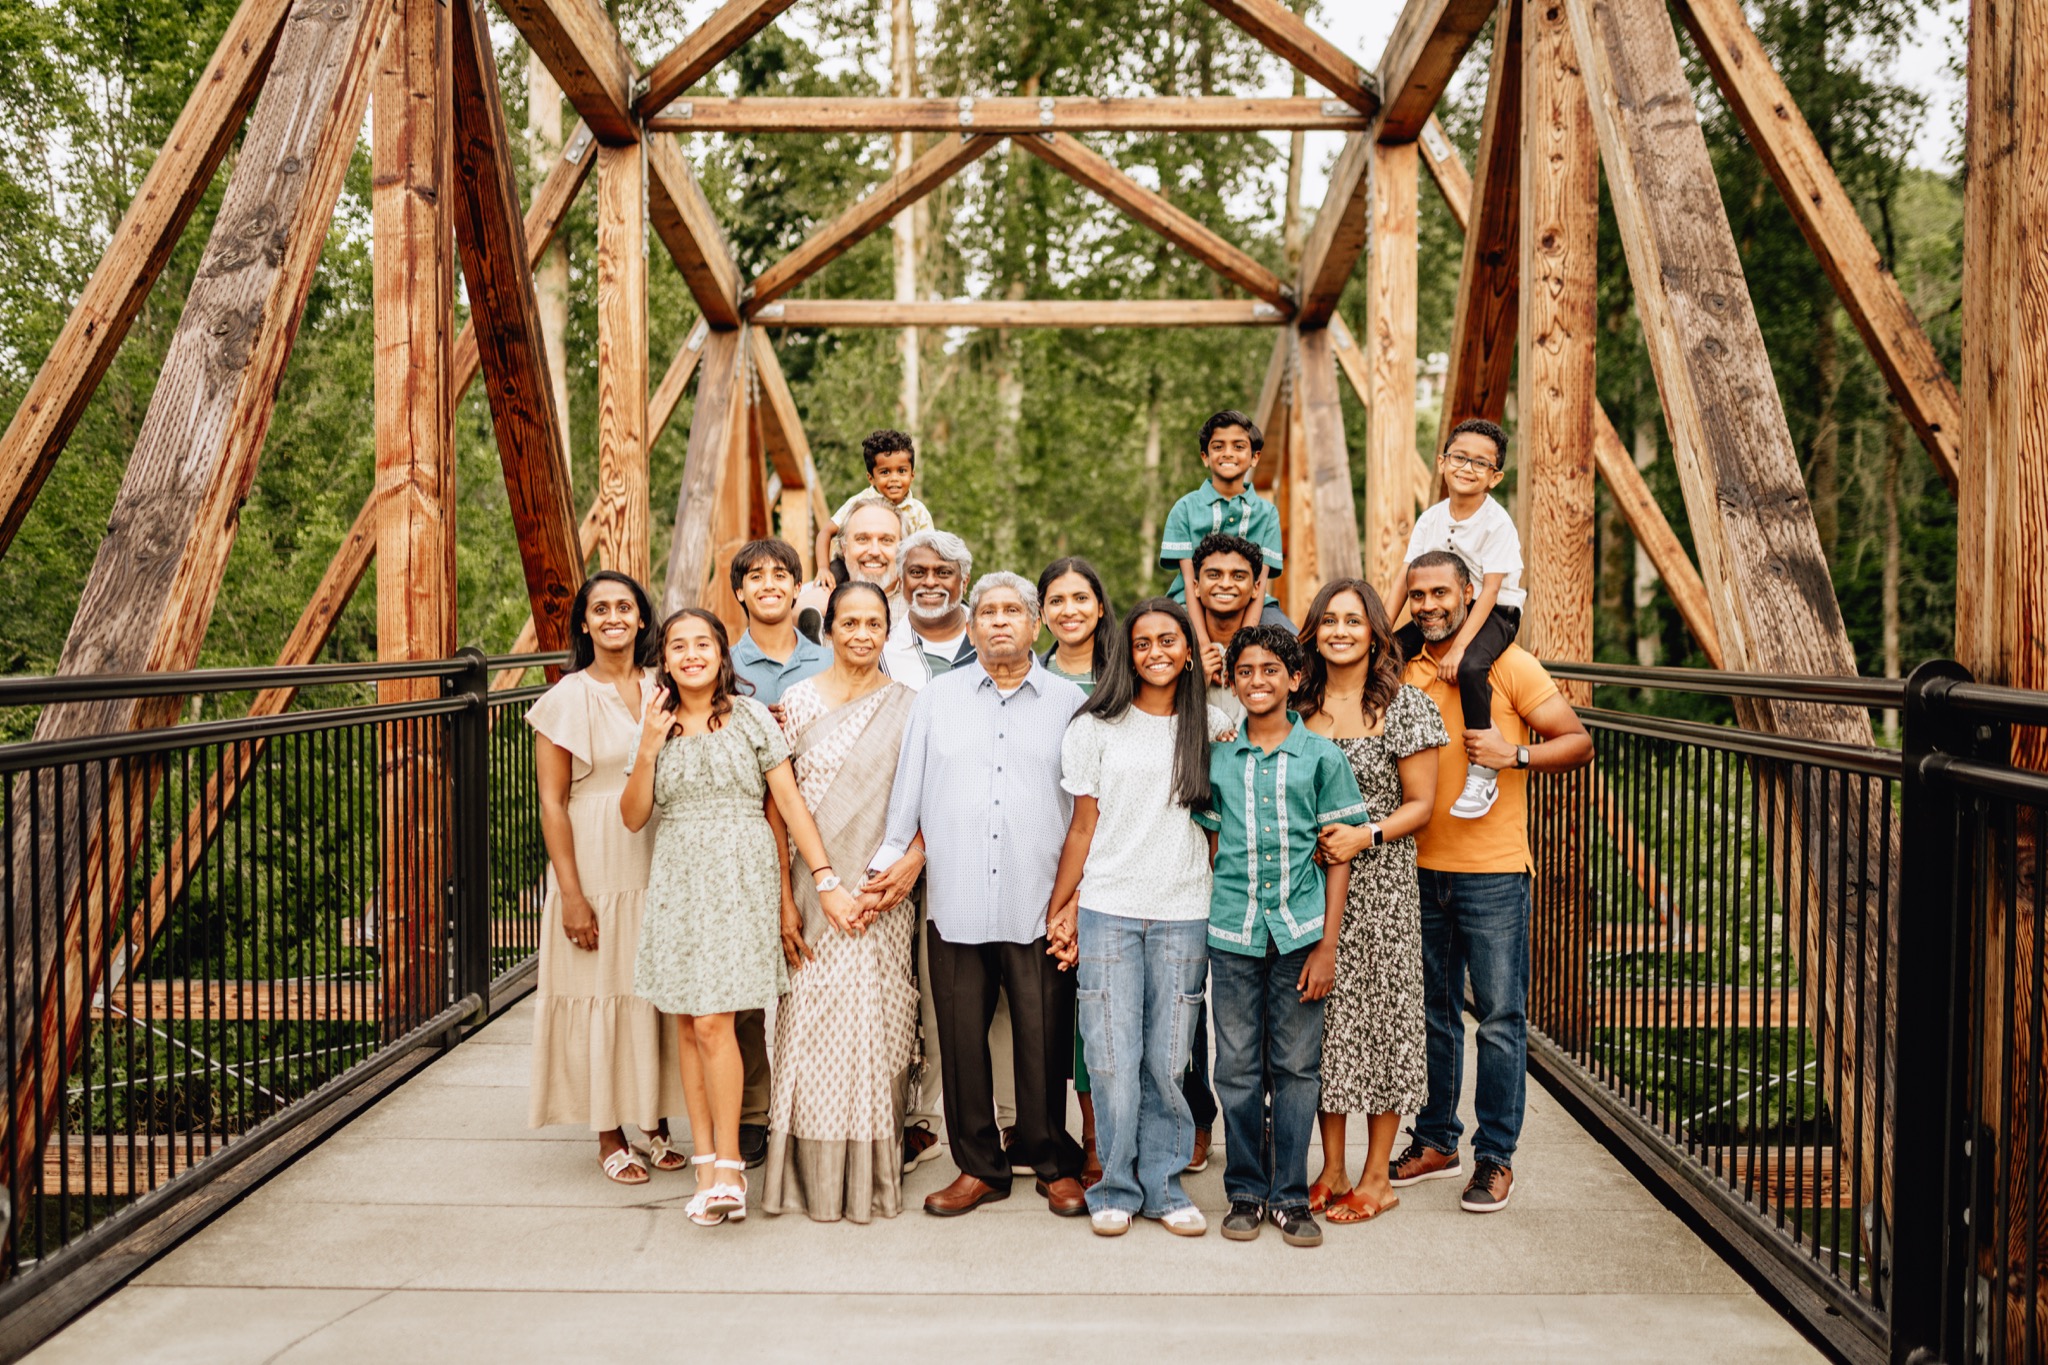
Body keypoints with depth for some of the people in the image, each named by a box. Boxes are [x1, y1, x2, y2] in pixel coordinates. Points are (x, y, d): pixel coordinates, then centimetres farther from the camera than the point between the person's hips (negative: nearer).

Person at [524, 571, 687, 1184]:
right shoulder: (568, 698, -4)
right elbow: (552, 803, -7)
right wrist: (571, 894, -11)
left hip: (661, 867, 4)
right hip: (596, 870, -3)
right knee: (601, 997, 2)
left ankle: (657, 1123, 23)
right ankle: (610, 1137, 16)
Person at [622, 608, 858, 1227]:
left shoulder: (751, 717, 1)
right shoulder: (656, 725, 10)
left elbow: (790, 803, -3)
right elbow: (633, 817, 5)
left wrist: (825, 880, -10)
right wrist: (649, 746, -8)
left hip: (740, 880, -4)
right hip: (677, 884, 4)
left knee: (712, 1022, -11)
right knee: (688, 1027, 5)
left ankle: (727, 1169, -3)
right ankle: (706, 1160, 13)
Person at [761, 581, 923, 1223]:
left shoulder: (908, 707, 4)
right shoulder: (799, 700, 2)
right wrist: (784, 899, -6)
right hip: (813, 893, 0)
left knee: (877, 1027, 3)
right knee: (812, 1023, 1)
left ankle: (873, 1176, 17)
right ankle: (814, 1177, 14)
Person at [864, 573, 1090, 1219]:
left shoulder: (1070, 702, 7)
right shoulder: (937, 697, 11)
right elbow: (912, 797, 12)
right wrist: (897, 866, 6)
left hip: (1039, 905, -1)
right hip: (956, 903, 1)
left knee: (1044, 1041, 3)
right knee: (962, 1039, 5)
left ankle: (1055, 1165, 19)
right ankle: (978, 1166, 19)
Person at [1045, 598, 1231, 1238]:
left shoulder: (1215, 727, 8)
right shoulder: (1097, 727, 4)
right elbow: (1083, 826, 6)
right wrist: (1061, 909, 4)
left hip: (1183, 914, 1)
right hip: (1108, 911, -1)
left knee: (1167, 1062, 3)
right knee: (1114, 1058, -2)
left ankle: (1164, 1185, 18)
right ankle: (1116, 1189, 13)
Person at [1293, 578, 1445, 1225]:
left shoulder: (1405, 706, -2)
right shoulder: (1299, 703, 8)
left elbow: (1421, 803, -3)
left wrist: (1365, 835, -17)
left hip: (1380, 884, -3)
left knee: (1379, 1013, 2)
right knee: (1325, 1014, 8)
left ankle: (1376, 1177, 14)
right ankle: (1331, 1170, 19)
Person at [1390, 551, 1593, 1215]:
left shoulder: (1508, 664, -5)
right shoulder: (1403, 673, 9)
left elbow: (1578, 743, -5)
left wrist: (1515, 754, -19)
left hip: (1493, 873, -5)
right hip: (1421, 869, 5)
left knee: (1500, 1019, 1)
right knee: (1433, 1014, 13)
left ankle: (1495, 1157, 12)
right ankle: (1436, 1142, 26)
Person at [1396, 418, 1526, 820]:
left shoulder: (1498, 523, -17)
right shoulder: (1430, 519, 1)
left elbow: (1489, 591, -22)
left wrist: (1458, 647, -30)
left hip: (1493, 614, -7)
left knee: (1470, 667, -34)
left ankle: (1483, 775, -23)